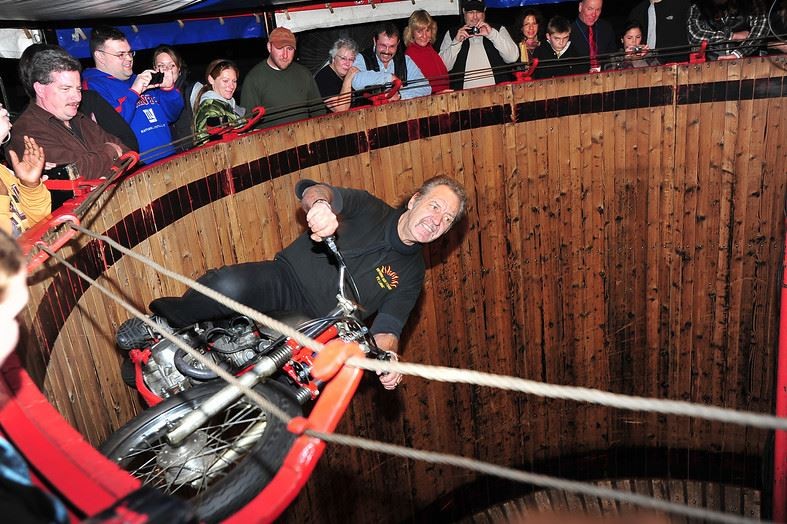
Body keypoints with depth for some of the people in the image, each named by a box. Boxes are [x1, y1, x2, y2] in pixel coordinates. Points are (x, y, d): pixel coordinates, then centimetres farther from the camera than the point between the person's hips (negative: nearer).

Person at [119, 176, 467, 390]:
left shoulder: (411, 273, 11)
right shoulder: (370, 209, 3)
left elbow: (387, 326, 4)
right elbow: (311, 190, -13)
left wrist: (387, 353, -21)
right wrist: (321, 203, -39)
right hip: (284, 281, -3)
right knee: (230, 286, -35)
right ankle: (162, 321, -7)